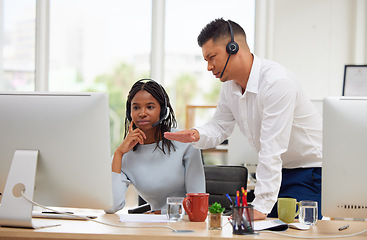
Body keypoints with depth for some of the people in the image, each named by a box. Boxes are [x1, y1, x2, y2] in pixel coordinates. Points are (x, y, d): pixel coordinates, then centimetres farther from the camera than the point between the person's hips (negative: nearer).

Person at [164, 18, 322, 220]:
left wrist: (260, 207, -34)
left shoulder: (277, 82, -27)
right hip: (277, 170, 8)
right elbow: (220, 127, 8)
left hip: (310, 170, -8)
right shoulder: (230, 84, 1)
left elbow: (272, 150, -32)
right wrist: (197, 135, -17)